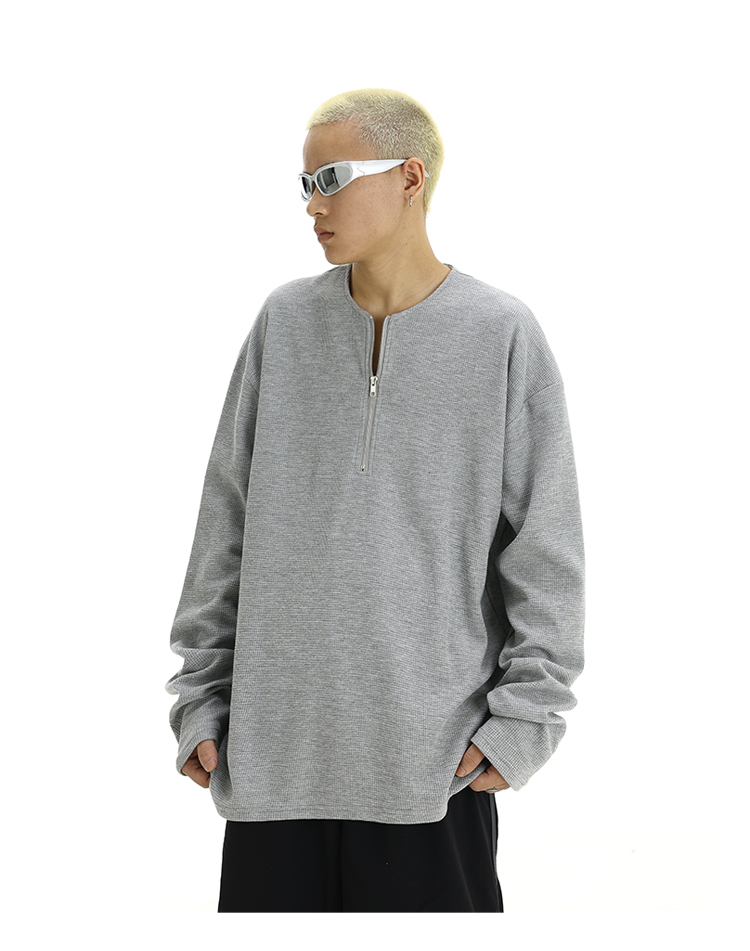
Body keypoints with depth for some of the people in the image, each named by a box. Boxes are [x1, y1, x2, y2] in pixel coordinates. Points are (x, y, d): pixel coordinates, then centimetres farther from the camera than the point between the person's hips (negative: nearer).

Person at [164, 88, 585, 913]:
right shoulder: (285, 322, 4)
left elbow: (546, 551, -1)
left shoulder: (503, 335, -4)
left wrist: (525, 714, -6)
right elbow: (227, 523, 8)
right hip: (273, 747, 3)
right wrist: (201, 696, 6)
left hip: (435, 754, -2)